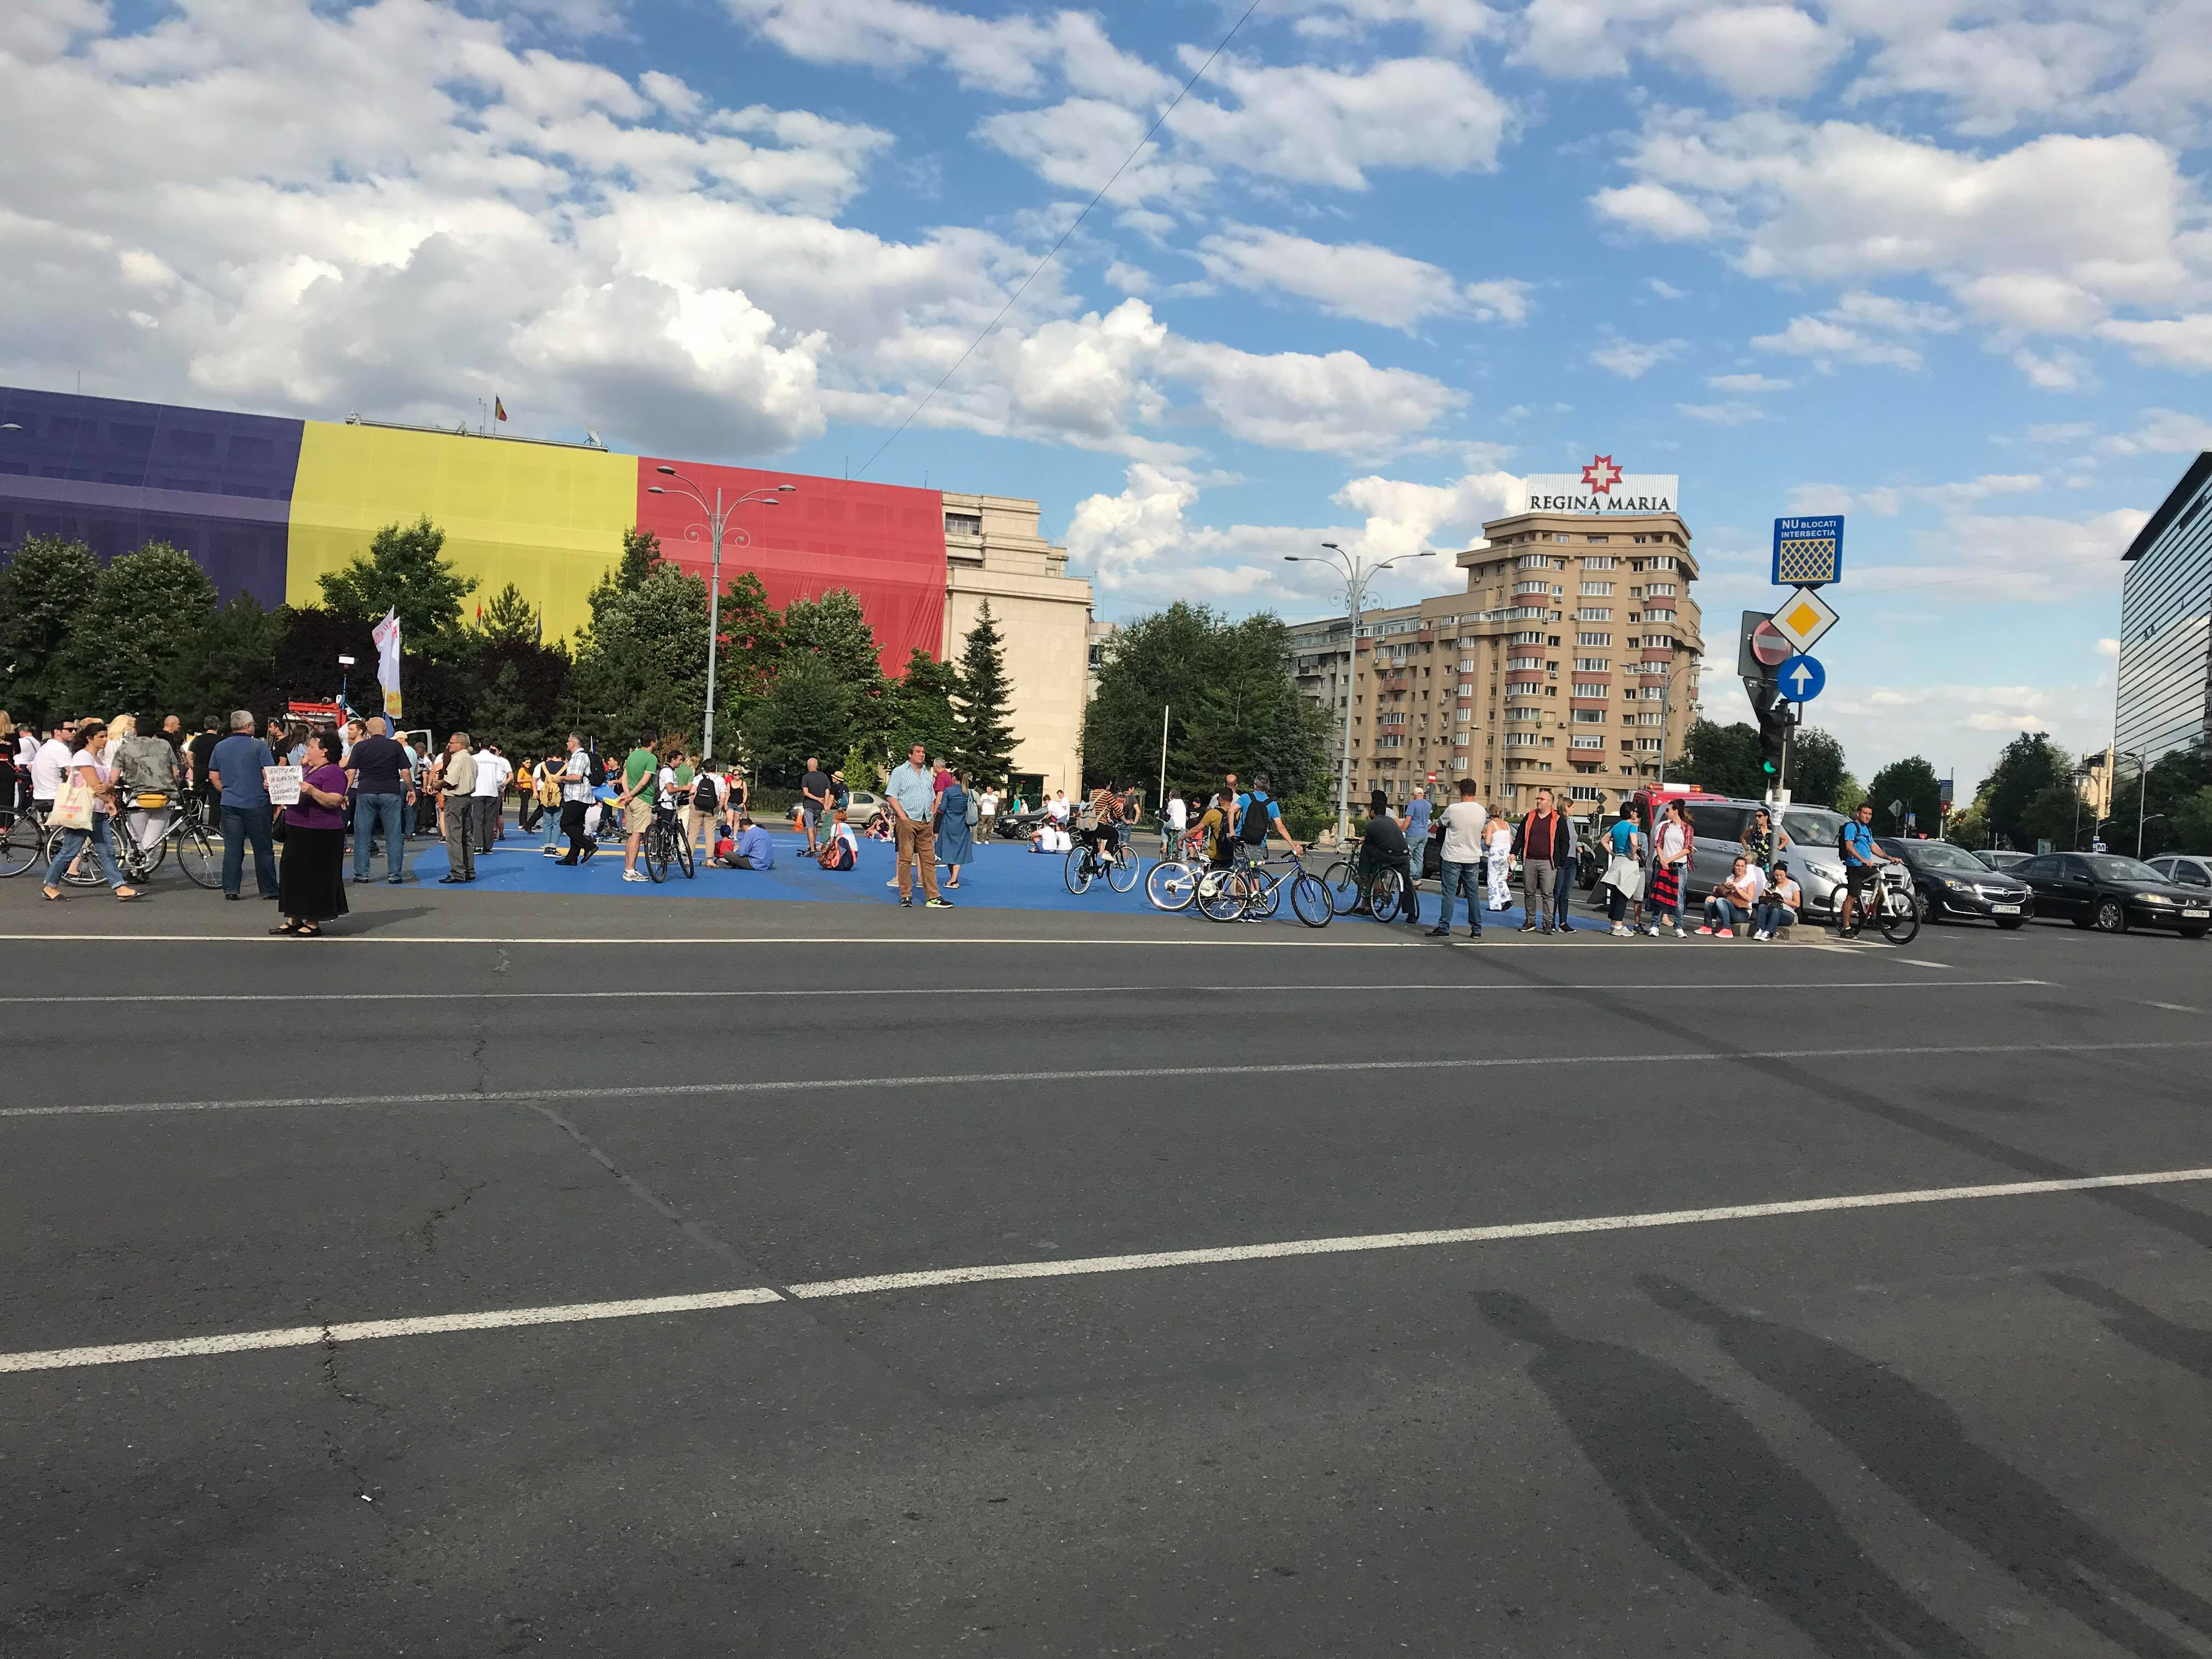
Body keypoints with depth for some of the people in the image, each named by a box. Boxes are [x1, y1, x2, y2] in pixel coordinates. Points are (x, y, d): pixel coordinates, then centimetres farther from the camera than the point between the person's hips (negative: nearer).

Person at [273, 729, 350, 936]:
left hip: (320, 835, -10)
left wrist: (312, 791, -34)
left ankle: (313, 924, 3)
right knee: (294, 875, 14)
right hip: (297, 832, 10)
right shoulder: (307, 769, 17)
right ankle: (295, 920, 22)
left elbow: (334, 801, -22)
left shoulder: (334, 772, -12)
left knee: (314, 877, -4)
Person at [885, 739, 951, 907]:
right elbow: (890, 796, -5)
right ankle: (906, 896, 2)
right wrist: (902, 816, -13)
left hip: (925, 822, 6)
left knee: (929, 859, 3)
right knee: (905, 858, -4)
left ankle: (933, 897, 4)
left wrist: (932, 816, 11)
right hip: (907, 821, -6)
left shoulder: (927, 774, 20)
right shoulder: (899, 771, 1)